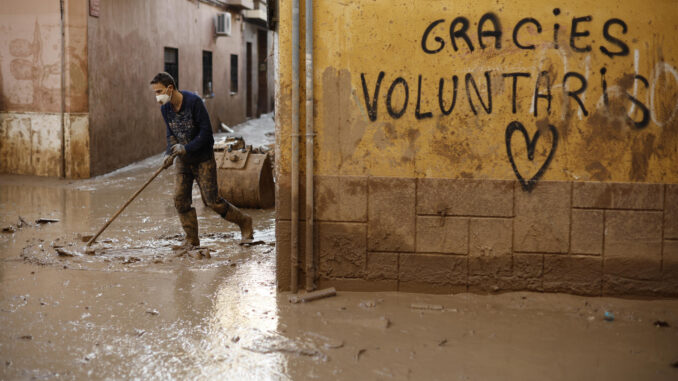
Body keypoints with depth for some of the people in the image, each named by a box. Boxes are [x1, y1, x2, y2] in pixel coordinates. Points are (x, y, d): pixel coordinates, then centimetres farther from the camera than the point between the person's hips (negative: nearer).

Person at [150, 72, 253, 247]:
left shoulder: (194, 101, -21)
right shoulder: (165, 109, -1)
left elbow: (206, 131, -21)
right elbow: (171, 134, 9)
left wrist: (186, 148, -25)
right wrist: (169, 153, -9)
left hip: (203, 158, -6)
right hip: (183, 160, 6)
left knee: (212, 200, -5)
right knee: (180, 199, -1)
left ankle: (244, 221, 15)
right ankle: (191, 238, 13)